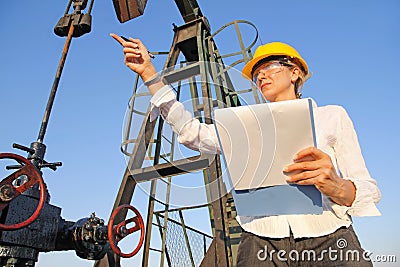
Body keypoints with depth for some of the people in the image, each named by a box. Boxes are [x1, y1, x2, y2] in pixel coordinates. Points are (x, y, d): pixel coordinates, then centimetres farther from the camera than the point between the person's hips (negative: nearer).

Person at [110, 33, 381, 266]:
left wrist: (337, 187, -20)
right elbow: (192, 131, 5)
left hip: (329, 242, -1)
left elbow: (368, 190, 5)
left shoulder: (331, 116, 10)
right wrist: (149, 72, 5)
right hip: (261, 245, 2)